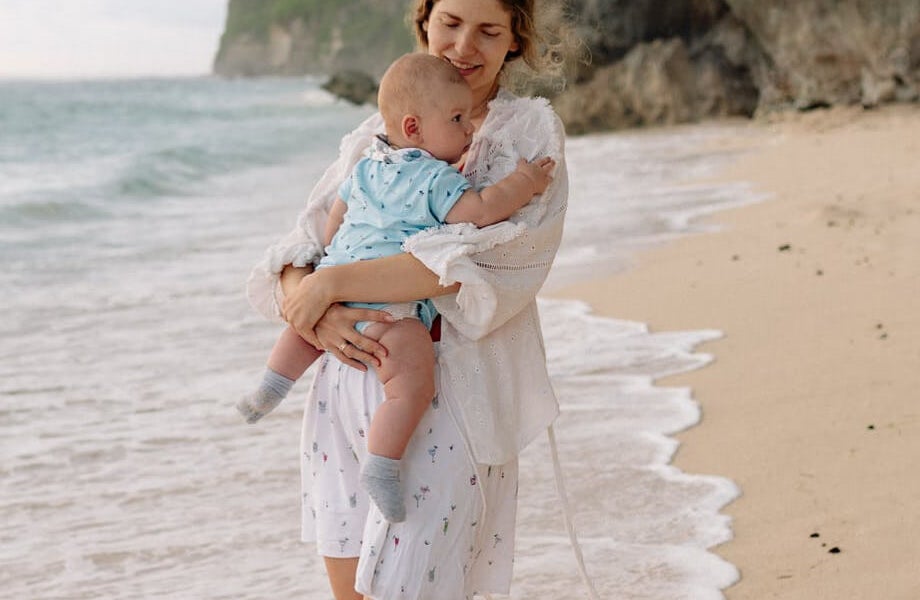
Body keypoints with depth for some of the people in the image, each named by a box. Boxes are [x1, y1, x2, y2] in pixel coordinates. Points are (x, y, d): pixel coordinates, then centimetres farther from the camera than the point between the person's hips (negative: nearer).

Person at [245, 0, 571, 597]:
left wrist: (331, 284, -18)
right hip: (347, 390, 5)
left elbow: (482, 260, -18)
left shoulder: (529, 130, -2)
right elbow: (302, 247, 7)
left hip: (447, 397, -5)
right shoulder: (378, 132, 13)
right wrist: (313, 312, -17)